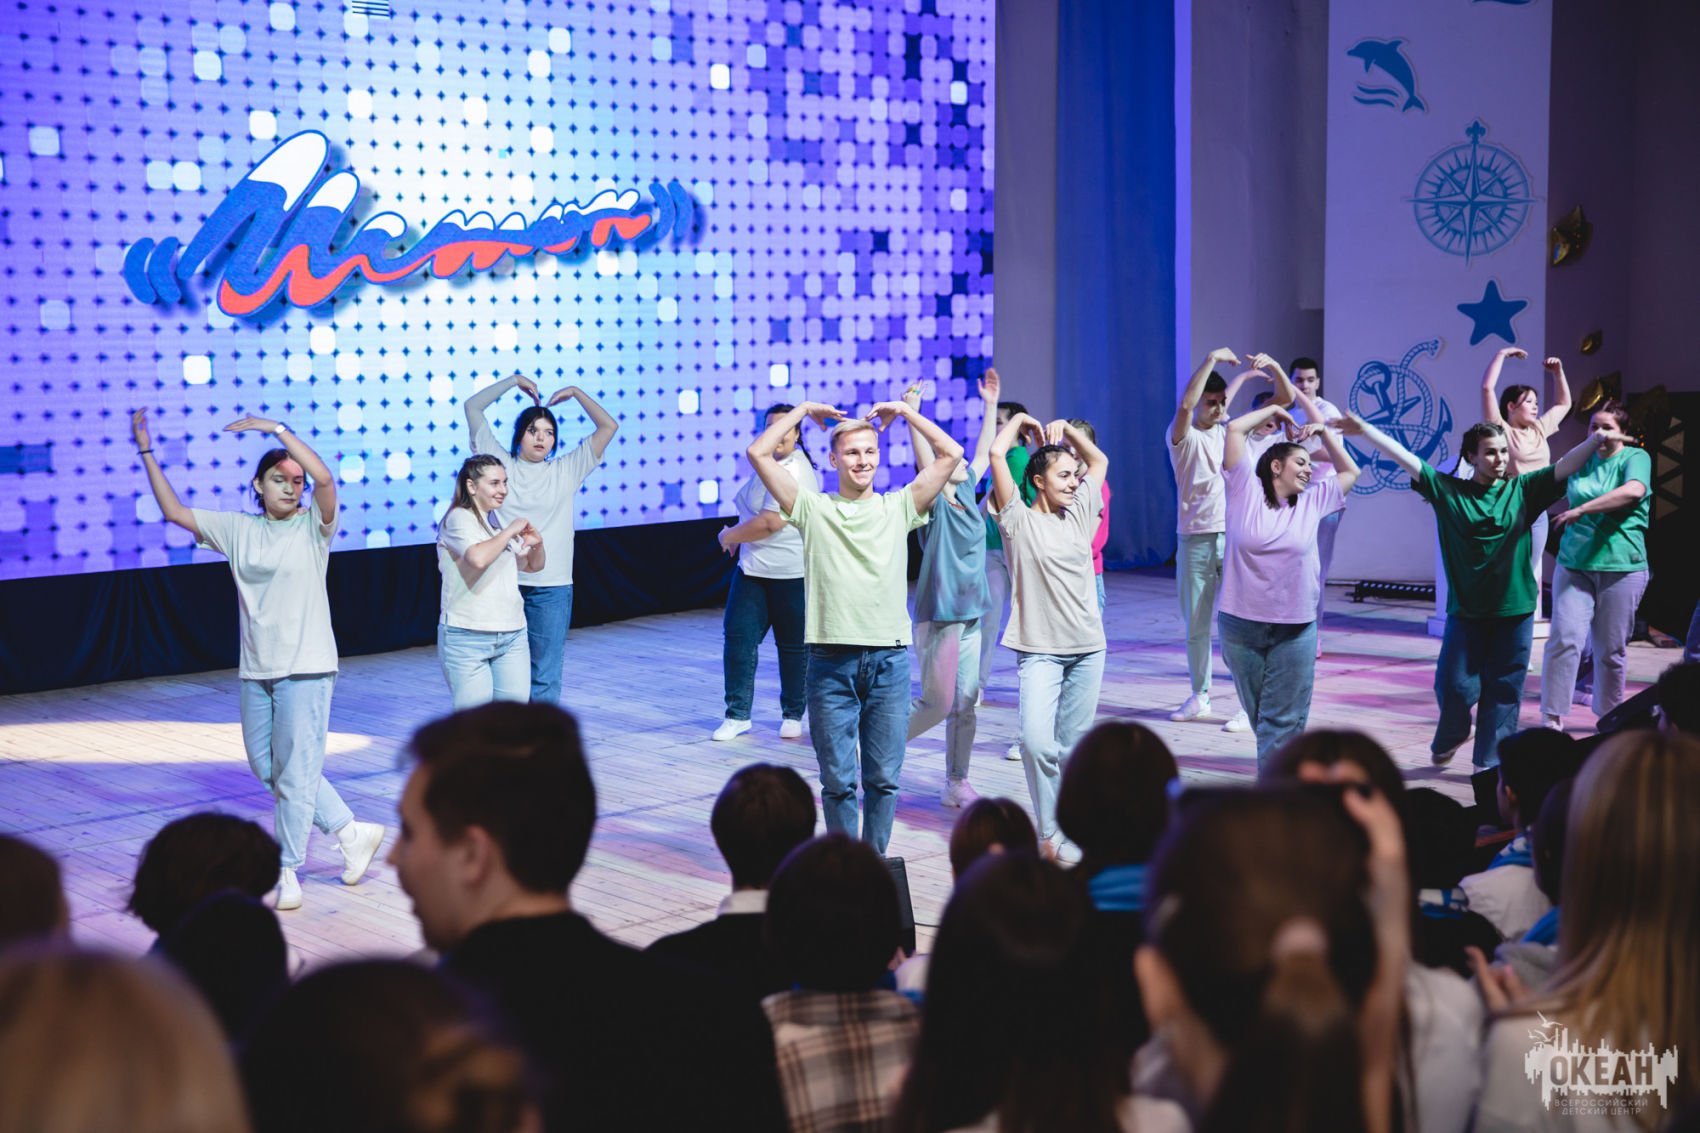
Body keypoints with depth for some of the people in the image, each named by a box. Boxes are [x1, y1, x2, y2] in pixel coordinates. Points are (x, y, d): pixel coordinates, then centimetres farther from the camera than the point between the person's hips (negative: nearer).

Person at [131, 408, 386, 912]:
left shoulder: (314, 525, -6)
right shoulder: (237, 528, 6)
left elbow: (324, 478, -25)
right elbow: (174, 511, 8)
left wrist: (277, 428, -23)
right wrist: (147, 453, 4)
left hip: (306, 668, -6)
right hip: (255, 672, 6)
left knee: (296, 772, -2)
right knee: (269, 771, 14)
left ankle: (287, 874, 10)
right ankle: (354, 833, 27)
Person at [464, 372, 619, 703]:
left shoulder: (566, 471, 7)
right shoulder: (501, 464, 6)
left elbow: (609, 427, 6)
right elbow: (472, 407, 10)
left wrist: (575, 392, 8)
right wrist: (515, 381, 11)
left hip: (551, 588, 0)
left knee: (545, 679, 1)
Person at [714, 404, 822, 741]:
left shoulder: (794, 473, -18)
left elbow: (771, 523, -25)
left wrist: (730, 536, -10)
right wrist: (738, 538, 8)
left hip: (791, 572, -8)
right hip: (754, 568, 8)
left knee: (793, 645, 6)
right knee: (739, 637, 0)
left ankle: (793, 715, 21)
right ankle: (737, 714, 7)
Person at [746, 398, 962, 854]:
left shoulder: (899, 508, 8)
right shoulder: (813, 509, 4)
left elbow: (951, 453, 4)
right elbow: (758, 453, -1)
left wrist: (903, 411, 8)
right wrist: (803, 411, 6)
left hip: (890, 659, 1)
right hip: (831, 661, -1)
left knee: (884, 777, 7)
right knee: (837, 781, 4)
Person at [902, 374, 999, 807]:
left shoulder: (967, 492, 9)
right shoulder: (933, 503, -10)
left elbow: (984, 452, 20)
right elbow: (925, 460, -25)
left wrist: (990, 404, 23)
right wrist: (911, 414, -35)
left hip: (971, 615, 7)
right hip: (938, 617, -7)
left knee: (965, 704, 8)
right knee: (936, 704, -4)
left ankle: (957, 783, 16)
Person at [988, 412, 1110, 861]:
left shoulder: (1079, 514, 10)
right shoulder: (1019, 520, -4)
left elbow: (1100, 460, 24)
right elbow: (996, 454, -13)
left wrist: (1066, 429, 13)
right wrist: (1020, 420, 3)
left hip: (1088, 648, 5)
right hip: (1040, 650, -5)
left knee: (1074, 744, 8)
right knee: (1038, 740, -19)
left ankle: (1069, 828, 16)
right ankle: (1051, 832, -7)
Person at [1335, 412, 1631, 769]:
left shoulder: (1522, 490, 1)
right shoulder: (1448, 491, -1)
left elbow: (1564, 466, -7)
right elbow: (1405, 457, -5)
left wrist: (1596, 440, -23)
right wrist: (1365, 429, -10)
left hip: (1514, 609, 0)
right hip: (1465, 609, 0)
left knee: (1503, 690, 5)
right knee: (1454, 686, 2)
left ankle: (1490, 760, 17)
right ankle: (1450, 736, 32)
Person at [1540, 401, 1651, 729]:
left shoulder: (1635, 458, -2)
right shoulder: (1581, 459, 12)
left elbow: (1634, 490, -22)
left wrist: (1581, 510, -25)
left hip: (1620, 568, -2)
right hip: (1574, 564, 2)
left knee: (1611, 650, 6)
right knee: (1564, 639, -11)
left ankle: (1609, 717, 23)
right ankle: (1551, 719, -9)